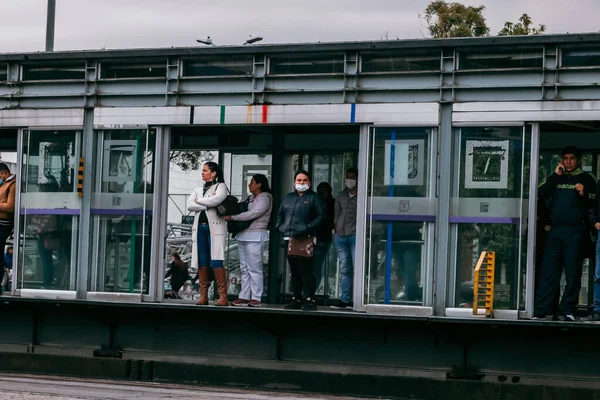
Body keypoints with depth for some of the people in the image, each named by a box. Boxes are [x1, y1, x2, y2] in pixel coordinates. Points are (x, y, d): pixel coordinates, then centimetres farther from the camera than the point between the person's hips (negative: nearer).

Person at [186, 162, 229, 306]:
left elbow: (216, 200, -17)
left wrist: (199, 200, -3)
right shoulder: (198, 190, 20)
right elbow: (189, 205, 4)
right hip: (199, 228, 5)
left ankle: (223, 297, -14)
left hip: (215, 228, -5)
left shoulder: (220, 186, 5)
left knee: (216, 261, -12)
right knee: (202, 262, 1)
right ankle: (203, 296, 2)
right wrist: (207, 205, -8)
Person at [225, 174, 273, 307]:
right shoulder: (251, 199, 19)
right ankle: (244, 297, 11)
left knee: (254, 268, -8)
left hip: (255, 237, -9)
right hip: (244, 236, 9)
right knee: (244, 268, 8)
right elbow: (243, 211, 16)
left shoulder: (264, 198, -8)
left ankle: (256, 298, -7)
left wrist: (232, 217, -15)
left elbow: (251, 214, -17)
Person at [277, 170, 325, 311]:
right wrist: (279, 226, 8)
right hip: (289, 238, 6)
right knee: (294, 270, 10)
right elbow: (280, 214, 26)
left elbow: (321, 215, -3)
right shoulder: (288, 198, 20)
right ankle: (296, 299, 16)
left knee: (306, 270, -11)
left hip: (305, 239, -6)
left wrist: (309, 228, -14)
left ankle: (309, 300, -10)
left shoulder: (313, 197, 4)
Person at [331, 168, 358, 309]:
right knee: (344, 269, 8)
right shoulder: (341, 196, 15)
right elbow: (336, 214, 17)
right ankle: (345, 300, 12)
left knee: (357, 268, -8)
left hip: (355, 235, -5)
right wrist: (336, 230, 7)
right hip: (340, 236, 5)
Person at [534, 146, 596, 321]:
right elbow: (540, 193, 4)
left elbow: (594, 203, 2)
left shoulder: (586, 179, 9)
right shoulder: (556, 177, 18)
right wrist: (555, 175, -2)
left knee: (573, 272, -1)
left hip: (575, 231, -3)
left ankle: (568, 310, 4)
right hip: (555, 230, 3)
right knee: (548, 271, -1)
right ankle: (540, 311, -3)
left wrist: (584, 194, -18)